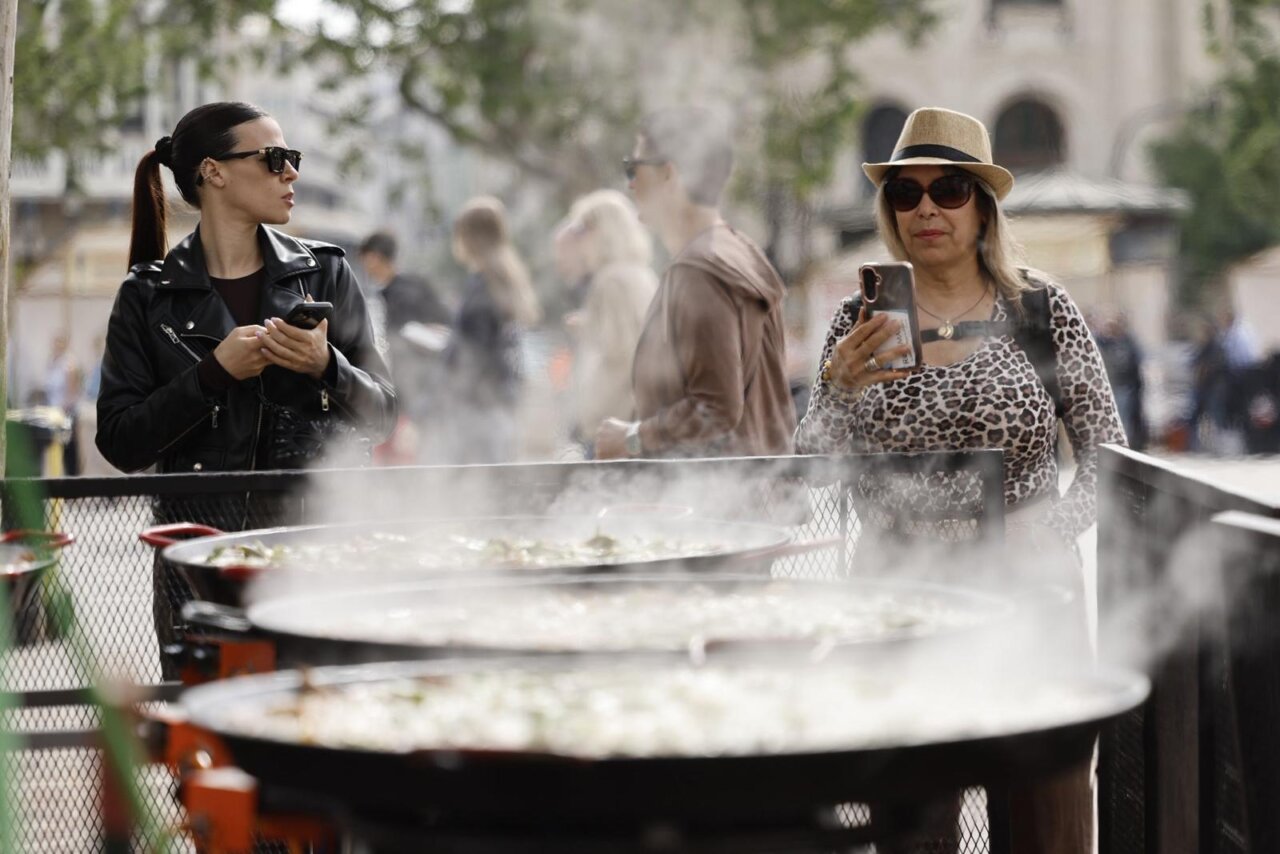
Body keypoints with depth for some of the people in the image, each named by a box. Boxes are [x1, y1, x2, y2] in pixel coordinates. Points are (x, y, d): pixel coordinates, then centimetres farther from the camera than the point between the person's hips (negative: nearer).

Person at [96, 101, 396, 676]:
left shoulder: (324, 272, 8)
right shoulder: (149, 295, 5)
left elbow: (379, 417, 7)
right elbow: (120, 443, -2)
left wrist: (327, 367, -12)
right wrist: (214, 372, -11)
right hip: (201, 546, -1)